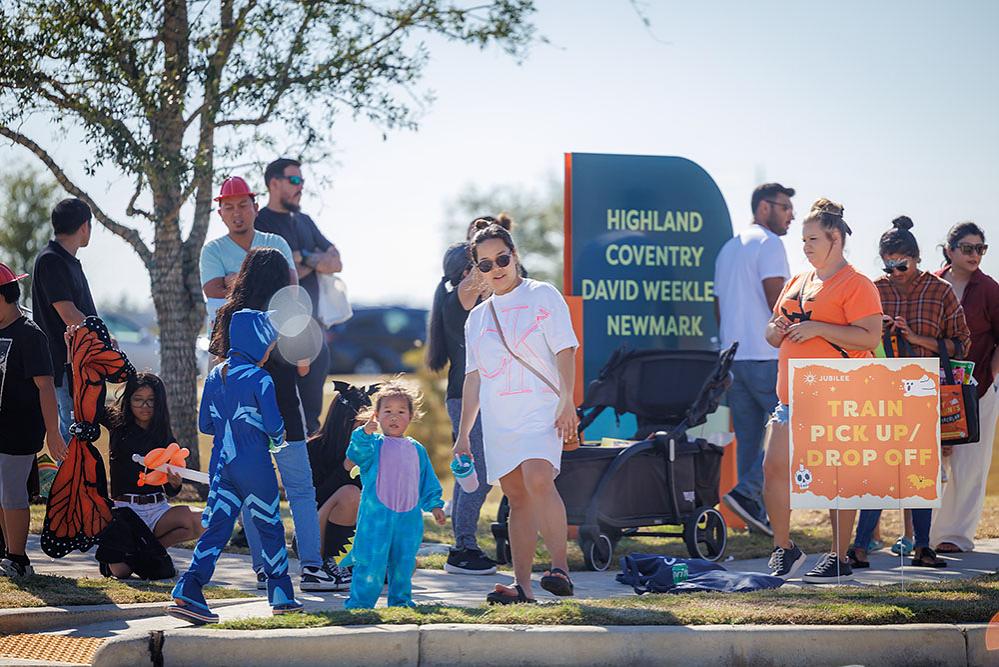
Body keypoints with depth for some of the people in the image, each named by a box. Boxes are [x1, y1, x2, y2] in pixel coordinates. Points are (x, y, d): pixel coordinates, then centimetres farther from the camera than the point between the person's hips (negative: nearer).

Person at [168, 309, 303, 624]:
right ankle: (281, 596, 16)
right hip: (255, 467, -5)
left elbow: (205, 424, 11)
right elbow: (273, 423, -16)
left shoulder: (215, 376, 8)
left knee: (216, 528, 3)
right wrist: (278, 436, 6)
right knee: (270, 527, 9)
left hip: (221, 465, 5)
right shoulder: (259, 379, -12)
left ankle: (188, 591, -13)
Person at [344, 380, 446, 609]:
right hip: (376, 516, -4)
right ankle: (360, 603, 0)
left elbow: (428, 482, 21)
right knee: (372, 561, -8)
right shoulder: (374, 444, 2)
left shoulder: (417, 450, 15)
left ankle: (400, 600, 23)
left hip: (409, 517, 4)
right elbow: (357, 453, -20)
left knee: (404, 562, 10)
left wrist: (434, 505, 15)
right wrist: (365, 432, -35)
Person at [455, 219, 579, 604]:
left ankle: (560, 567, -24)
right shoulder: (477, 317, 18)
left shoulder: (543, 296, 3)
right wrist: (463, 434, 16)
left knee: (538, 481, -25)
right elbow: (473, 378, 20)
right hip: (497, 420, 5)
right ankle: (521, 584, 3)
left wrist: (567, 402, -14)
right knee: (516, 497, 2)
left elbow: (564, 350, -3)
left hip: (541, 410, -5)